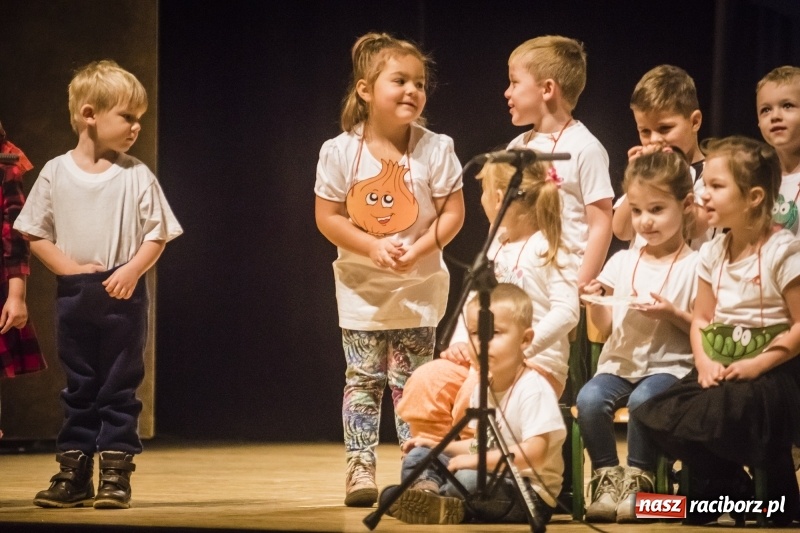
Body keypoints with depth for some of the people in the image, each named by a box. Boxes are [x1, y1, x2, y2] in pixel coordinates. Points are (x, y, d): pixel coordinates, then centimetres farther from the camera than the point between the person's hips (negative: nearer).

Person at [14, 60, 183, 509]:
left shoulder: (138, 177, -2)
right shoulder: (56, 173, 1)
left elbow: (157, 236, -1)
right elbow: (35, 233, 4)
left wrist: (132, 270, -17)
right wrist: (68, 267, -10)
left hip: (124, 296, -1)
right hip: (74, 296, 1)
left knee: (119, 388, 1)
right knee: (79, 388, 9)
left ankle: (116, 473, 7)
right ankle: (74, 475, 15)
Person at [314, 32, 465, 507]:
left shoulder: (435, 149, -9)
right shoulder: (340, 151, -9)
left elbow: (453, 212, -6)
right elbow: (327, 217, -7)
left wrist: (418, 250, -19)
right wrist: (372, 246, -19)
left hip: (418, 286, 0)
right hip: (361, 287, 0)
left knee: (412, 380, 2)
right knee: (363, 379, 3)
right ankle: (360, 469, 8)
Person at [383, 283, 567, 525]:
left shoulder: (533, 390, -19)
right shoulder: (482, 388, 9)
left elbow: (534, 452, -28)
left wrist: (478, 460, -28)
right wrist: (440, 446, 13)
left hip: (531, 495, -9)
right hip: (491, 479, 9)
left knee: (471, 479, -38)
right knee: (419, 454, 7)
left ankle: (439, 503, -11)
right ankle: (427, 490, -23)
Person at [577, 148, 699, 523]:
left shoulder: (693, 267, -2)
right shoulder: (622, 262, 12)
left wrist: (673, 314, -18)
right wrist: (595, 302, -4)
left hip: (669, 365, -4)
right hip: (620, 363, 4)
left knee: (643, 399, -36)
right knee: (589, 398, -27)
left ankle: (638, 480, -18)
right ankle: (607, 477, -12)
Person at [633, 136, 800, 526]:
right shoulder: (712, 252, 10)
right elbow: (701, 319, 12)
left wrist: (759, 364, -21)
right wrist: (704, 362, -8)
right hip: (721, 367, 6)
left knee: (713, 417, -32)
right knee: (657, 416, -16)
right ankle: (724, 484, 4)